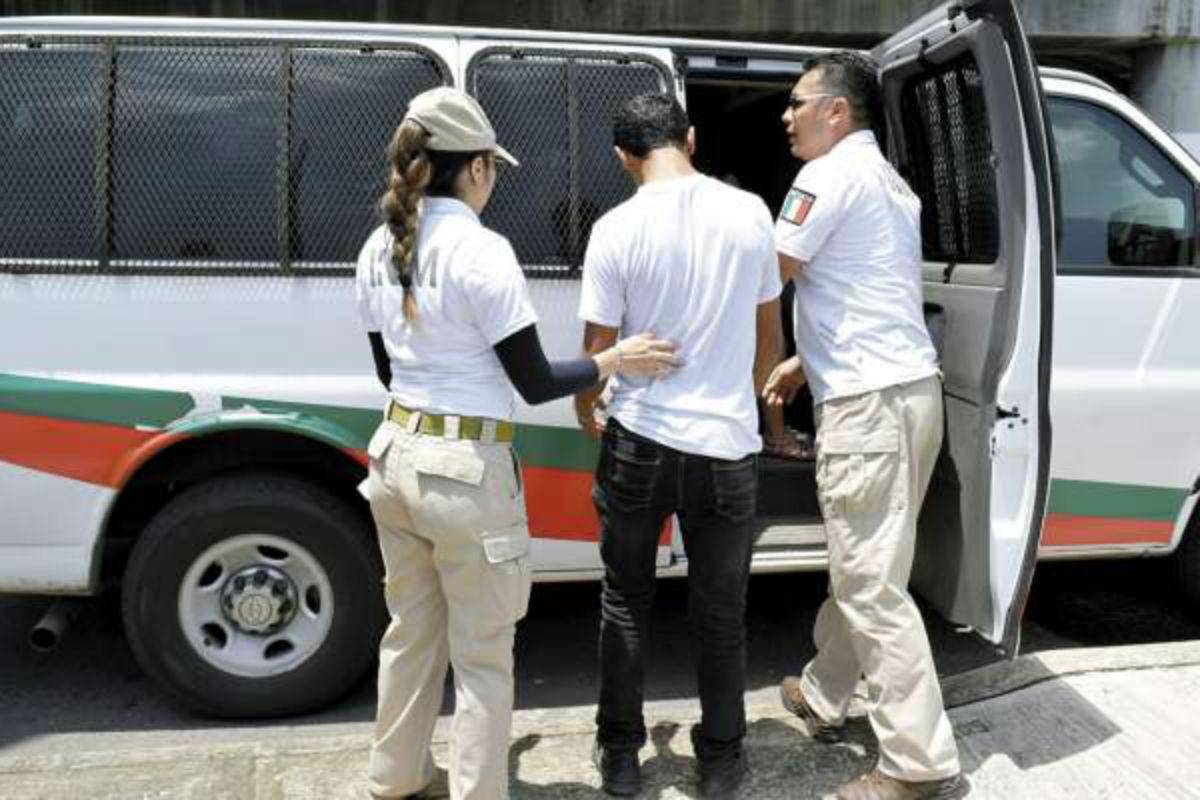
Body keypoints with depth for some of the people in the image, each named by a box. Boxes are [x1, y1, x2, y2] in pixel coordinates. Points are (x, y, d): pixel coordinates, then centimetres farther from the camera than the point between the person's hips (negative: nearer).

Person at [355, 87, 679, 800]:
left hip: (398, 455, 8)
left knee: (411, 632, 23)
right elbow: (536, 383, -13)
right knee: (483, 655, 8)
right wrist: (617, 360, 1)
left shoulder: (380, 248, 6)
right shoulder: (481, 250, -16)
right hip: (466, 470, -8)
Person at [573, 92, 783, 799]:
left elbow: (598, 351, -5)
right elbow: (770, 334, 10)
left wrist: (585, 410, 17)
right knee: (721, 615, 15)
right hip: (727, 447, 1)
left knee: (626, 601, 18)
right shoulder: (751, 213, 0)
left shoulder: (618, 228, -9)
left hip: (639, 442, -1)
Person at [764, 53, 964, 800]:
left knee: (872, 584, -6)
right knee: (860, 565, 19)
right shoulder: (888, 181, 22)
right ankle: (824, 695, 35)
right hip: (907, 387, 10)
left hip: (871, 401, -10)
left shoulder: (832, 174, -8)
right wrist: (807, 363, 22)